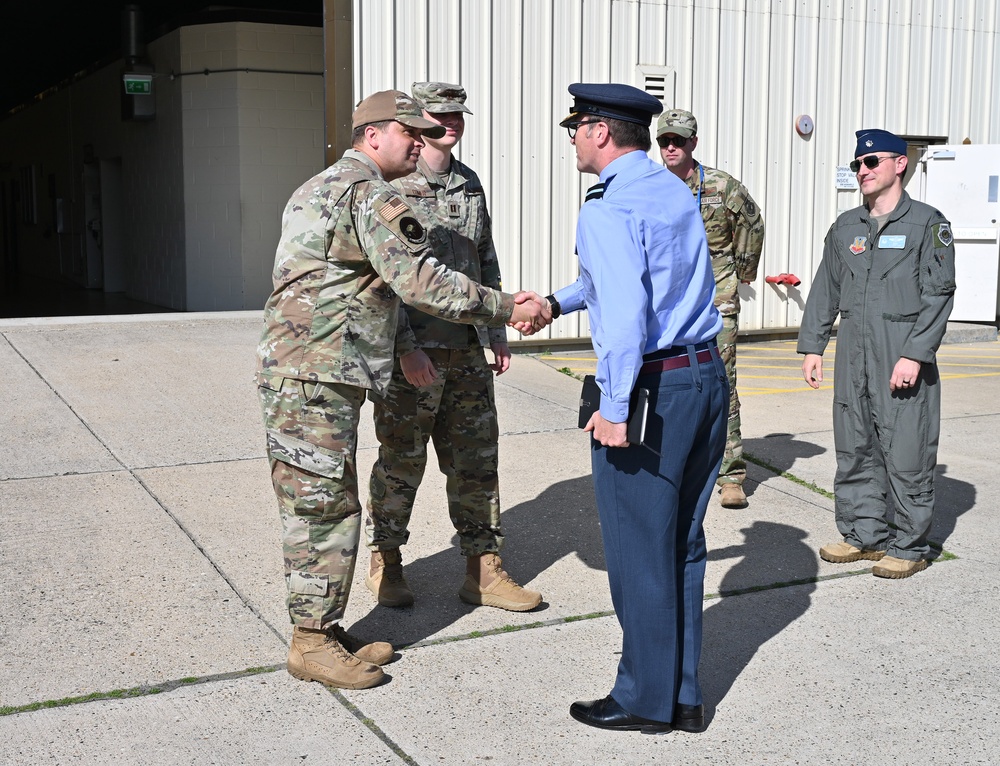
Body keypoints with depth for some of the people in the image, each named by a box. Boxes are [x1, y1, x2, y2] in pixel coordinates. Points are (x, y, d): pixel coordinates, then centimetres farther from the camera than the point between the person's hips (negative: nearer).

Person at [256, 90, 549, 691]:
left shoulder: (318, 187, 23)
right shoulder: (371, 195, -11)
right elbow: (421, 281, -20)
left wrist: (400, 349, 24)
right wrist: (508, 309, -14)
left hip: (290, 371, 10)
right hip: (316, 377, -10)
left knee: (314, 507, 14)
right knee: (326, 508, -3)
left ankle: (322, 631, 23)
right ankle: (312, 643, 7)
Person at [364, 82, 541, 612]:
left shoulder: (470, 184, 13)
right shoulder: (391, 186, -8)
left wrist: (497, 331, 16)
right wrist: (405, 347, -20)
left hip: (467, 351, 7)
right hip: (413, 354, -6)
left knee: (476, 463, 9)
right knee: (400, 463, 5)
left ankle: (483, 571, 19)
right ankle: (385, 564, 23)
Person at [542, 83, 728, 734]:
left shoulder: (608, 209, -13)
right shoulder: (676, 191, 14)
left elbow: (626, 312, -24)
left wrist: (614, 408, -20)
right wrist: (559, 302, 35)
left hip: (650, 389, -8)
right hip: (708, 378, 9)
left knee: (640, 551, 5)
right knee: (684, 543, 15)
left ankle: (648, 700, 18)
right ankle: (684, 696, 26)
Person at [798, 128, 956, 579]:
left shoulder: (927, 223, -2)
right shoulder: (845, 228, 13)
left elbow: (938, 295, -8)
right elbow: (825, 290, 17)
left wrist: (915, 355, -16)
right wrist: (811, 345, 10)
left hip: (904, 360, -5)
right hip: (853, 361, 5)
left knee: (906, 456, -1)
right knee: (854, 451, 10)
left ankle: (910, 547, 11)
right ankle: (864, 536, 24)